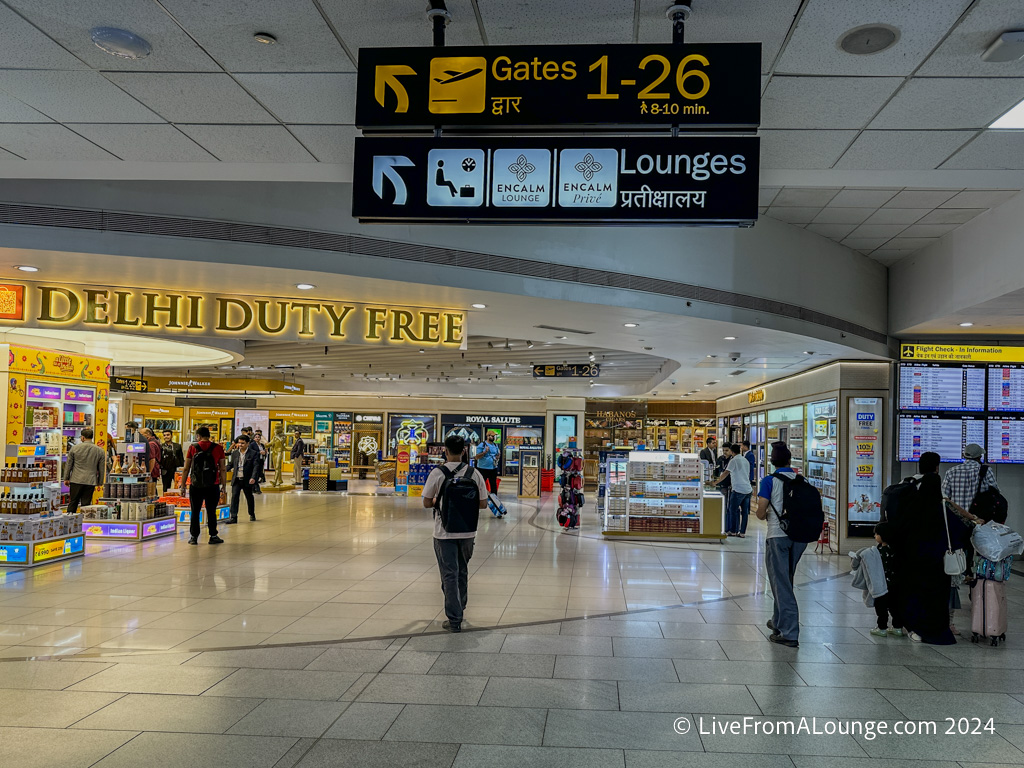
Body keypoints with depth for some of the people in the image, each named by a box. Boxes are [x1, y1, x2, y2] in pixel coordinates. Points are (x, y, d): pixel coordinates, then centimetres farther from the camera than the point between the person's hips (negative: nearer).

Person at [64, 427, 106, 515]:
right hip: (90, 482, 0)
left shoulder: (75, 448, -2)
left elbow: (69, 465, 4)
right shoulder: (100, 451, 0)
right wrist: (99, 483, 15)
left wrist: (66, 478, 16)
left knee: (73, 502, 11)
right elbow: (102, 469, 6)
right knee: (86, 504, 5)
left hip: (76, 481, 0)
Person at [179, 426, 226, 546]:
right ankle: (213, 536, 12)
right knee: (211, 512, 8)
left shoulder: (192, 447, 1)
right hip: (213, 486, 0)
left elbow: (186, 469, 2)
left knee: (195, 512, 9)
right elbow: (223, 469, 1)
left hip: (196, 486, 0)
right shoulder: (218, 448, 0)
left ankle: (194, 537, 11)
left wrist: (183, 486, 8)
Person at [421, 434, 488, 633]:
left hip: (444, 532, -3)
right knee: (462, 572, 21)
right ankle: (460, 609, 35)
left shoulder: (437, 473, -11)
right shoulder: (474, 473, -4)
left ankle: (454, 620, 1)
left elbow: (427, 503, -6)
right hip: (467, 531, 3)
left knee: (449, 575, 2)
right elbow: (483, 504, 0)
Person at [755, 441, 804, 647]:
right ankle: (778, 622, 31)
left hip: (777, 536, -5)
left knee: (781, 584, -2)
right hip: (799, 536, 5)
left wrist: (763, 513, 12)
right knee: (785, 582, 20)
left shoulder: (769, 481, -7)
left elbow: (761, 514, -10)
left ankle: (789, 634, -5)